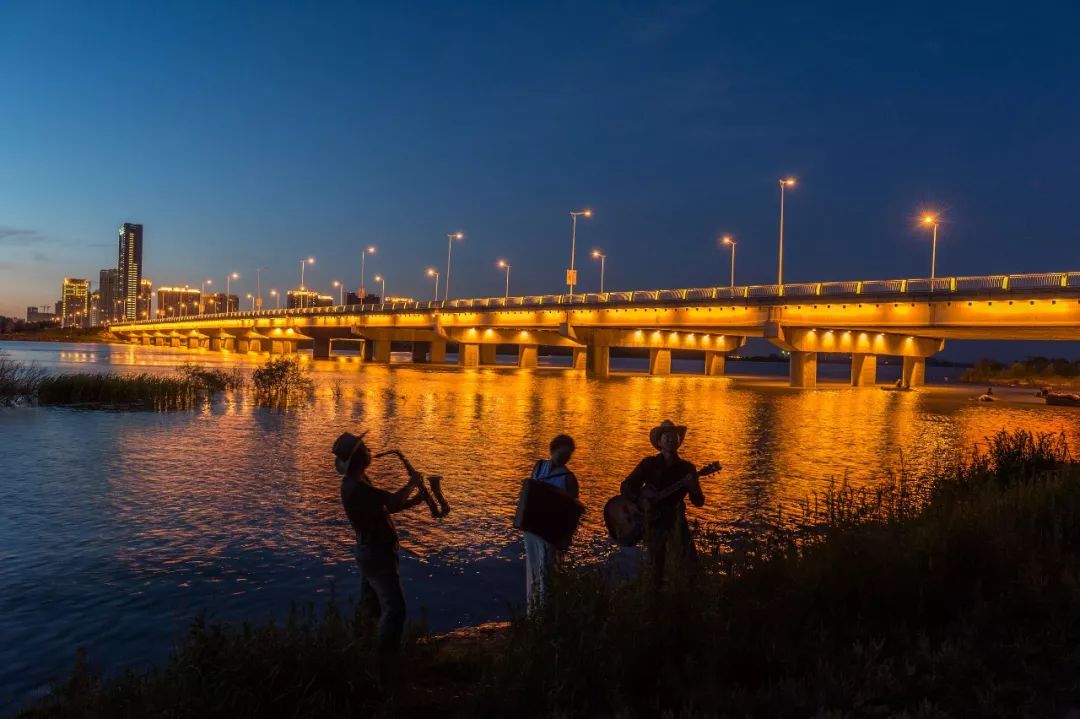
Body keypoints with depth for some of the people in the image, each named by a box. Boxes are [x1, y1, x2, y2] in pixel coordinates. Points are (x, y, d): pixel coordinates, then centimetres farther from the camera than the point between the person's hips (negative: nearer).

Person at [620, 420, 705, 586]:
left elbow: (699, 502, 1)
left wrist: (693, 488, -19)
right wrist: (641, 494, -19)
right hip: (653, 521, 0)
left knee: (689, 559, -19)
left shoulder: (687, 468, 3)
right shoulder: (649, 464, 1)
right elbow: (626, 487, 0)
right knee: (657, 566, 5)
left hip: (675, 520, 0)